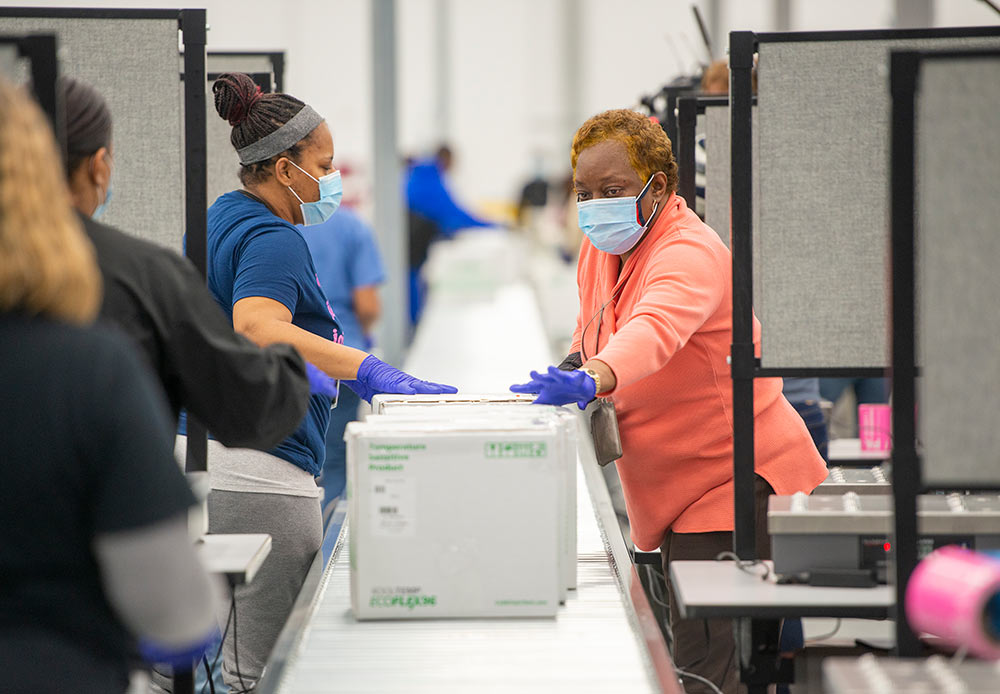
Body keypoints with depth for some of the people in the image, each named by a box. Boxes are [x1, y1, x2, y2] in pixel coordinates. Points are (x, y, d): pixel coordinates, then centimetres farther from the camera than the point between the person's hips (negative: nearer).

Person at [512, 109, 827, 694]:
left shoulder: (690, 253, -21)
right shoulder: (602, 249, 8)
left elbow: (655, 328, -43)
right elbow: (596, 326, 27)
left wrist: (593, 379, -61)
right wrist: (575, 360, 4)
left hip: (734, 473, -10)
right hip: (676, 487, 10)